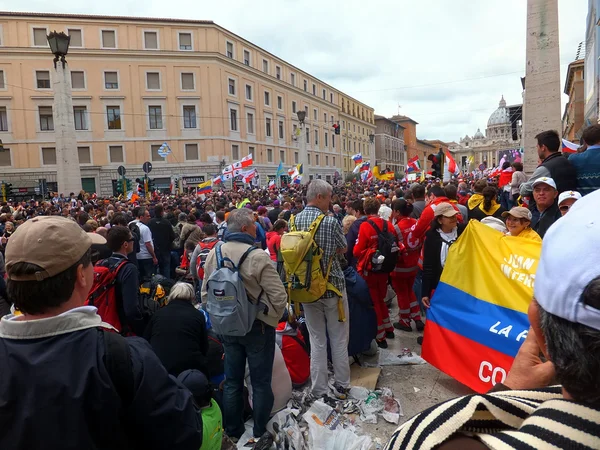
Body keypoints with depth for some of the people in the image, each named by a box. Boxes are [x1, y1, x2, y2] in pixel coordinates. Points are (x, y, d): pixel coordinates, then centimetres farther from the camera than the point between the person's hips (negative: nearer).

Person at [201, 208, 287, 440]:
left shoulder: (213, 254, -3)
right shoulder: (258, 256, -21)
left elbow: (205, 294, 5)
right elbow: (279, 296, -21)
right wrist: (272, 317, -3)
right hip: (257, 326, -5)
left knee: (232, 381, 18)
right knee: (260, 382, 12)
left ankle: (233, 430, 33)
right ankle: (261, 432, 26)